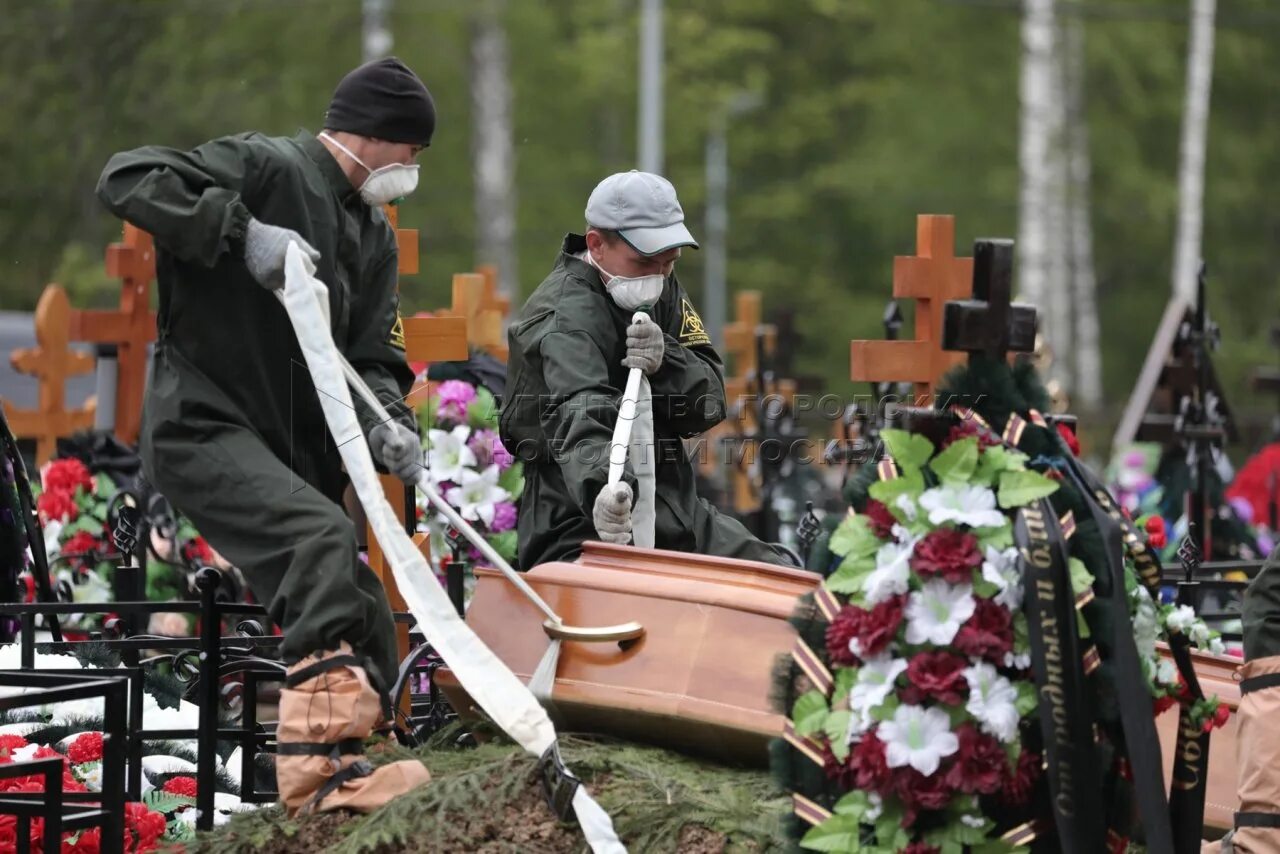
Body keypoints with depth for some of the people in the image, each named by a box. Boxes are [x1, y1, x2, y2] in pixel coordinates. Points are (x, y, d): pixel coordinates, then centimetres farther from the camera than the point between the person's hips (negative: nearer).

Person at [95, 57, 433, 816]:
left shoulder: (374, 236, 17)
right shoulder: (267, 169, -9)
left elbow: (373, 356, 12)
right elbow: (129, 179, -20)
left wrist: (388, 423, -11)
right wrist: (241, 232, -28)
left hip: (295, 453, 9)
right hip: (203, 429, -9)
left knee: (368, 628, 9)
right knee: (323, 537, -32)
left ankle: (338, 777, 24)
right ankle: (321, 761, -39)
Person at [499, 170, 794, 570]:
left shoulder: (661, 292, 9)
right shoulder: (567, 314, -18)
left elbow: (708, 403, 2)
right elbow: (580, 413, -38)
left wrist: (664, 360, -21)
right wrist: (601, 488, -59)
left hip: (671, 508, 8)